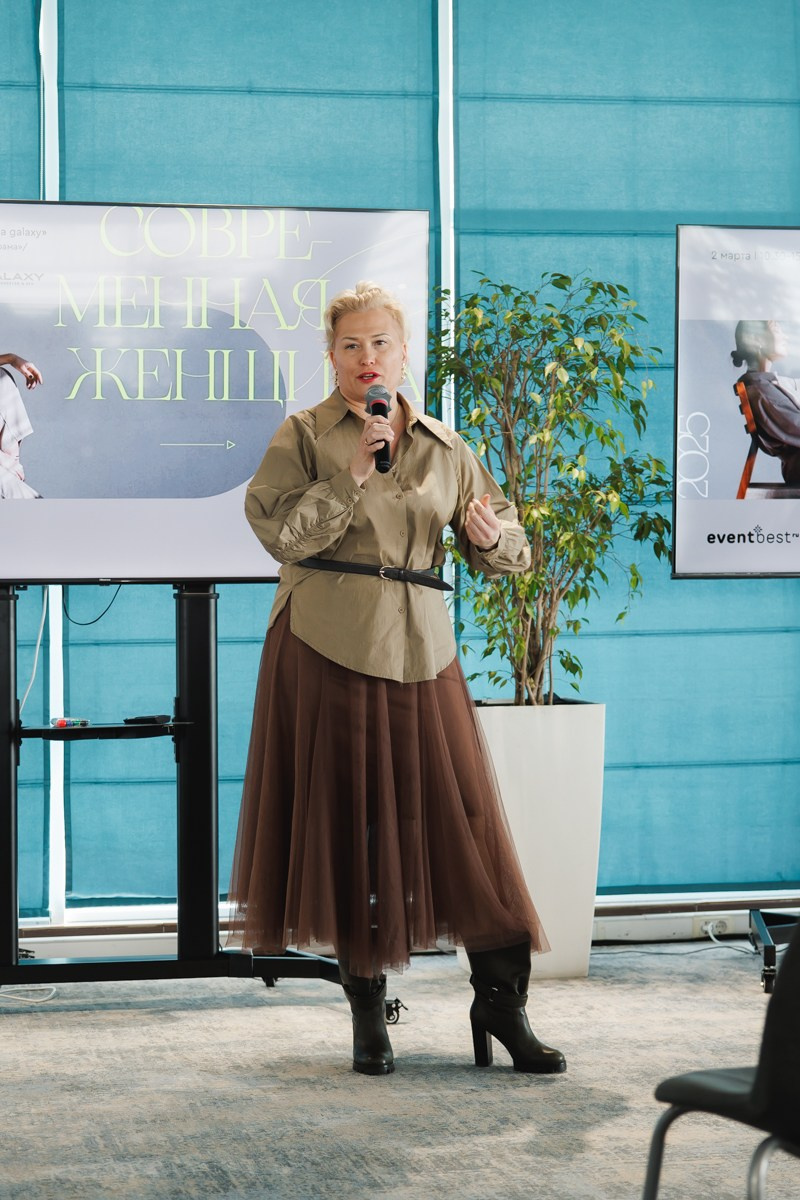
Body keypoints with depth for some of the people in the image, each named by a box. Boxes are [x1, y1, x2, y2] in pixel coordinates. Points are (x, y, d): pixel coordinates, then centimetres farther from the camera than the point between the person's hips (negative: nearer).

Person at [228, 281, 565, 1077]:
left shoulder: (443, 446, 12)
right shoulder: (304, 436, 3)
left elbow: (509, 550, 10)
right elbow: (280, 532, -11)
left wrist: (491, 538, -12)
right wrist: (352, 471, -16)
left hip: (418, 652, 3)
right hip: (326, 649, -2)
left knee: (459, 819, -2)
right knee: (348, 824, 2)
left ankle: (500, 1003, 5)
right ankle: (367, 1013, 13)